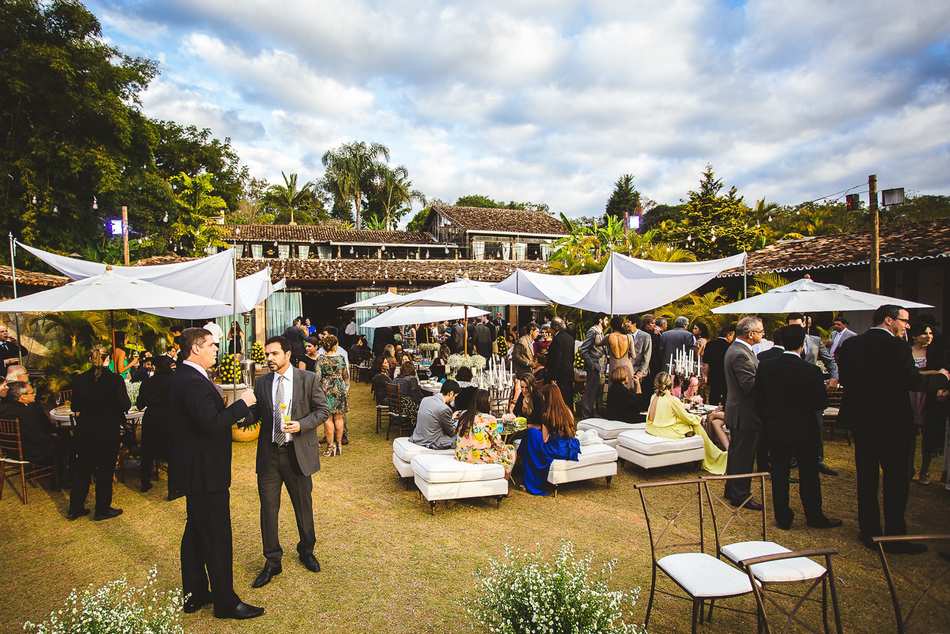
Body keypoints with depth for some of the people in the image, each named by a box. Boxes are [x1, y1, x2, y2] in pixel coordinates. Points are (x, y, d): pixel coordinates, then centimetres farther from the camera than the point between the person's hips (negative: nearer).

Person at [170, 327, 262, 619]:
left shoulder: (185, 377, 9)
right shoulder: (193, 382, -24)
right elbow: (212, 424, -29)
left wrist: (238, 409, 11)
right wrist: (242, 403, -20)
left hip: (196, 471, 11)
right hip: (204, 474, -11)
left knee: (196, 533, 20)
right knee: (217, 539, 1)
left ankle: (194, 595, 34)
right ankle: (226, 602, 14)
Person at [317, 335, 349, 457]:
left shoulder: (321, 359, -7)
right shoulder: (341, 358, 0)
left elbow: (318, 377, -9)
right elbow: (346, 376, 7)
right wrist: (346, 387, 22)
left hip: (326, 389, -2)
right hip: (340, 389, 3)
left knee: (328, 418, 2)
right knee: (338, 418, 10)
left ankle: (330, 447, 5)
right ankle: (339, 445, 18)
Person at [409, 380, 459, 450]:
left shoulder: (425, 399, 1)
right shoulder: (444, 409, -21)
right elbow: (451, 432, -6)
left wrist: (451, 418, 19)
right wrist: (453, 419, 12)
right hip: (431, 443, -8)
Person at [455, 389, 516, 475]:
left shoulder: (464, 415, 4)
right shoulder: (489, 419, -14)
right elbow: (499, 444, -7)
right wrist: (505, 446, 14)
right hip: (480, 457, -7)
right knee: (510, 450, 14)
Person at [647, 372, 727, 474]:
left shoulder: (654, 397, 2)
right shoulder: (672, 400, -18)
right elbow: (686, 417, -8)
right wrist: (697, 418, 12)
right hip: (667, 431, -7)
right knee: (696, 425, 10)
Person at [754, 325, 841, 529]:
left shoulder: (765, 366, -7)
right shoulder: (810, 371, -16)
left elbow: (758, 398, -1)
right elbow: (821, 402, -9)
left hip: (775, 430, 2)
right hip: (804, 431, -2)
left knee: (779, 474, 10)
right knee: (808, 474, 13)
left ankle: (783, 518, 18)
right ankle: (814, 516, 25)